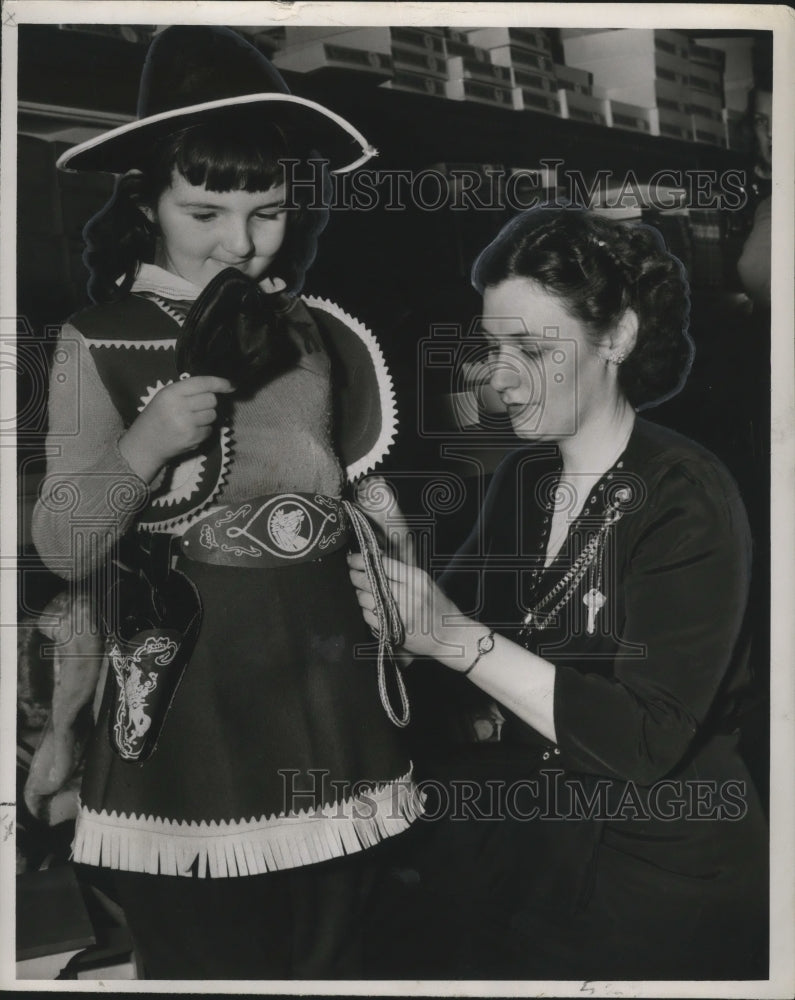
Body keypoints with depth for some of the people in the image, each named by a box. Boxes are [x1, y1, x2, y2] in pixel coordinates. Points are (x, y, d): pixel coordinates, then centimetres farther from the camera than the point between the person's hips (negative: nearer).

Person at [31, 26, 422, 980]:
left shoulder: (326, 339, 1)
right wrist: (140, 449, -22)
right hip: (182, 732, -3)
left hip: (329, 720, 3)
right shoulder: (99, 344, -7)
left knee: (325, 965, 17)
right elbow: (62, 552, -6)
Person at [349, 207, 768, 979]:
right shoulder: (522, 478, 6)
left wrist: (458, 638, -26)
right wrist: (400, 564, -11)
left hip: (655, 882, -6)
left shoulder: (685, 501, -15)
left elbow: (645, 741, -23)